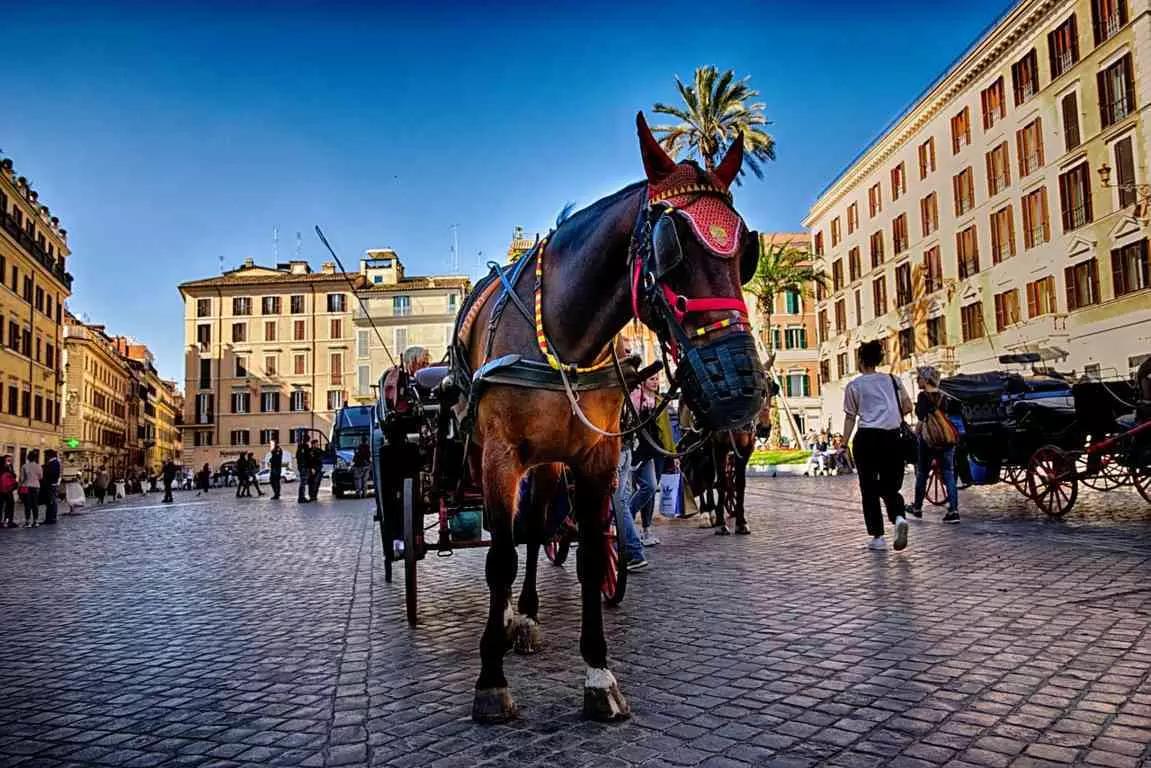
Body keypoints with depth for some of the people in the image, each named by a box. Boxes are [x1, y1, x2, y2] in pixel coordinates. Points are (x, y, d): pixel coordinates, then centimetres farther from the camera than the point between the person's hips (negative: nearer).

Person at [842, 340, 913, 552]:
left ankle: (878, 537, 6)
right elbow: (908, 407, 10)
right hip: (892, 437, 3)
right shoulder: (892, 380, 9)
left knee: (869, 489, 7)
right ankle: (899, 517, -16)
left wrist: (844, 443, 4)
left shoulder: (854, 385, 1)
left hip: (866, 438, -2)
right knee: (890, 486, 13)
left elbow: (850, 418, 0)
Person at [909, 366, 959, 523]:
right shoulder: (943, 396, 8)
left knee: (922, 474, 10)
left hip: (928, 439, -5)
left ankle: (917, 508, 24)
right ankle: (953, 511, -6)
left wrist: (915, 434, -5)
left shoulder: (923, 396, -10)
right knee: (948, 475, 3)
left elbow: (922, 420, -14)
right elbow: (945, 416, 12)